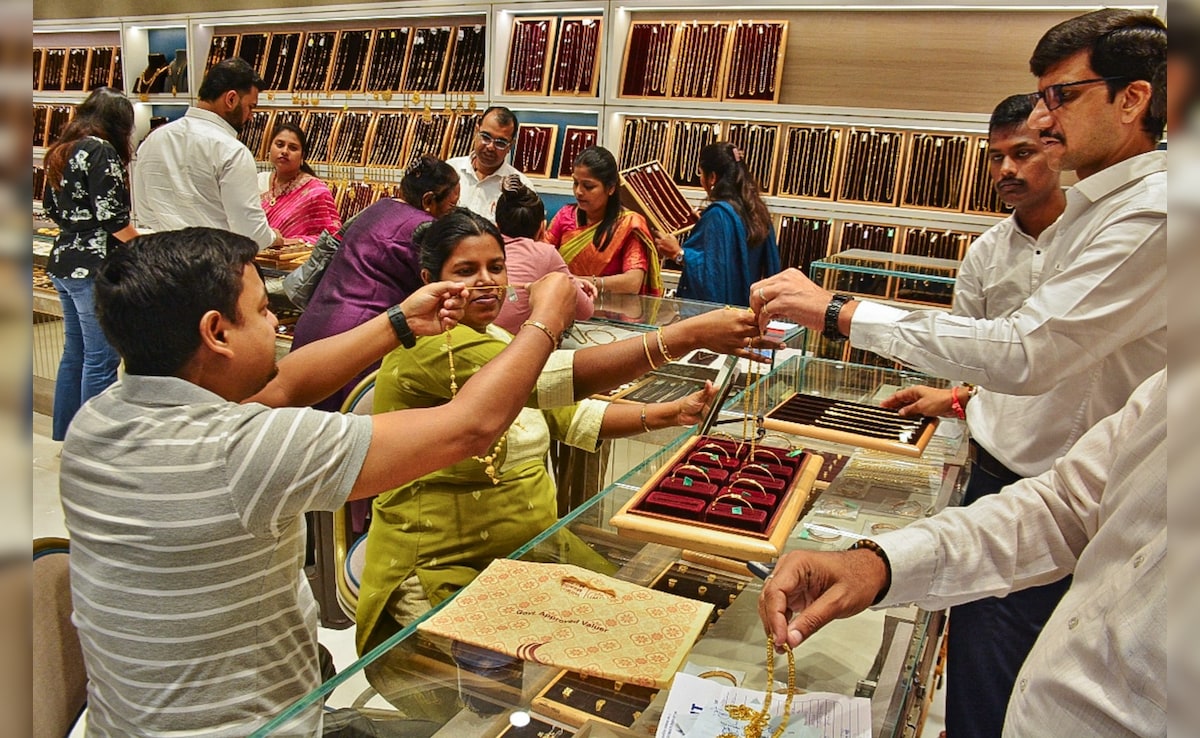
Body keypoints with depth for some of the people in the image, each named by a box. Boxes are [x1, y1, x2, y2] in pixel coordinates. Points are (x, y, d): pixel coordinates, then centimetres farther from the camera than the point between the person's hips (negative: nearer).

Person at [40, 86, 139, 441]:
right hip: (95, 267, -9)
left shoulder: (61, 151, 14)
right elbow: (111, 216, -18)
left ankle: (64, 436, 27)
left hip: (63, 262, 9)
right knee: (100, 359, -3)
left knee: (74, 353, 17)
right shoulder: (101, 150, -13)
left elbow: (51, 208, 21)